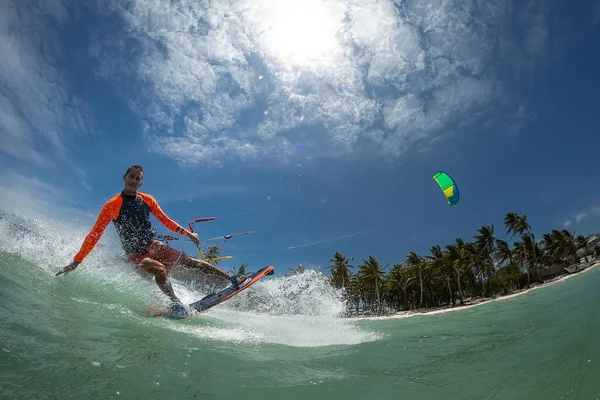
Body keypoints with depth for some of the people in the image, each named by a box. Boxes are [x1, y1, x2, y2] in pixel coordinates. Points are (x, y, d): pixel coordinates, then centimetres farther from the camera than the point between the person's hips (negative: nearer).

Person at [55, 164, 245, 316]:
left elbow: (165, 220, 12)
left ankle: (231, 279, -5)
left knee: (189, 261, -7)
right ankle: (175, 302, -37)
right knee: (159, 268, -35)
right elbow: (94, 235, -9)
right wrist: (76, 261, -13)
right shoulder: (112, 206, -9)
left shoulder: (147, 200, 3)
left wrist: (187, 233, 2)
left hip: (154, 246, 4)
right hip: (135, 255, -4)